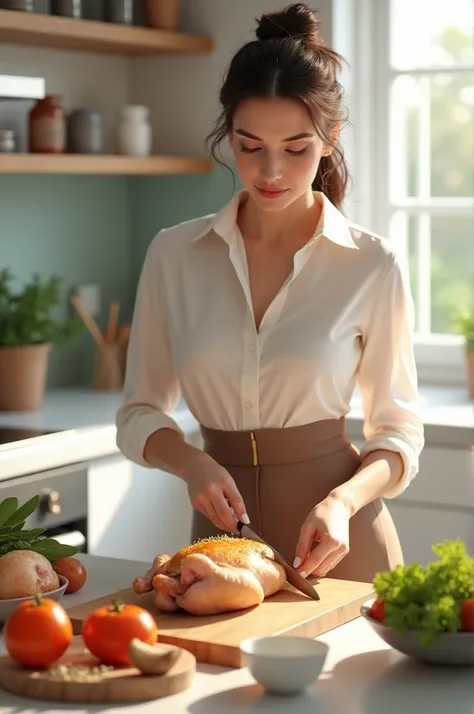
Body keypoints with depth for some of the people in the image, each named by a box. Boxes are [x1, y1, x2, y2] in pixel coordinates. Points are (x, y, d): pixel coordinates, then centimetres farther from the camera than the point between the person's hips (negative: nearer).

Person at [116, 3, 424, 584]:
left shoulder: (372, 265, -7)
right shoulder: (174, 253, -1)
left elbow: (398, 431, -1)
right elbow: (139, 412, 5)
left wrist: (342, 502, -20)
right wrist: (193, 463, -16)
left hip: (336, 541, -1)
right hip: (222, 529, 2)